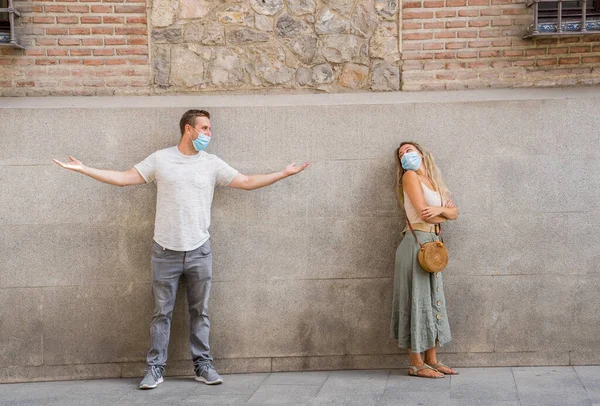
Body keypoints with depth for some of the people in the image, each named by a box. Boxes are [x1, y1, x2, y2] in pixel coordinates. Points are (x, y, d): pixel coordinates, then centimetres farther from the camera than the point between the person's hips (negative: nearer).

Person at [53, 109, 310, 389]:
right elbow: (123, 179, 2)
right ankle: (155, 368, 11)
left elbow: (248, 182, 6)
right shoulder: (160, 159, 1)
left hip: (199, 251, 1)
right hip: (165, 251, -1)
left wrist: (284, 173, 1)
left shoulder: (212, 164, 5)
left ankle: (203, 365, 16)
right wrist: (83, 169, -4)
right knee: (162, 313, 4)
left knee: (200, 312, 7)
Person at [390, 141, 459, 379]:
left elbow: (455, 212, 12)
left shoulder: (433, 180, 19)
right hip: (417, 242, -8)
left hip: (433, 244, 8)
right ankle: (416, 364, -1)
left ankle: (431, 360, 15)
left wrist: (440, 210, -9)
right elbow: (423, 213, -13)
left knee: (433, 299, 9)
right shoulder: (410, 176, -3)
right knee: (417, 299, -5)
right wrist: (444, 215, 6)